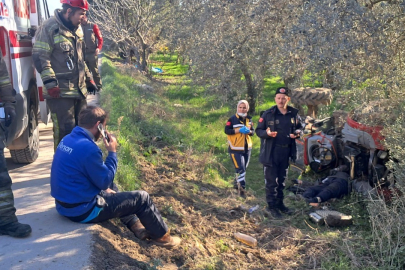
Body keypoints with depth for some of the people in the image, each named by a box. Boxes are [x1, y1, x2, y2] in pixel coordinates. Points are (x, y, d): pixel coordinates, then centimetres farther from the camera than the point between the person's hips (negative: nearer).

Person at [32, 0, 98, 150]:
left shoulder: (77, 29, 16)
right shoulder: (49, 28, -11)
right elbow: (40, 57, -16)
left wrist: (88, 78, 22)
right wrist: (50, 83, -22)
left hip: (79, 89, 9)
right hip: (60, 91, -8)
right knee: (65, 130, -7)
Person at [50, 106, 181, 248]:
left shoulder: (67, 139, 4)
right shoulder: (87, 147, -26)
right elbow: (105, 181, -15)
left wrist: (105, 187, 10)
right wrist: (112, 152, -9)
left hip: (64, 204, 9)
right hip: (82, 210, -9)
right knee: (142, 198, 0)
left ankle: (135, 225, 30)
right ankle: (161, 235, 21)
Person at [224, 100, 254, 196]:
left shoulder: (249, 119, 8)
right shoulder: (232, 119, -9)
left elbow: (253, 131, 10)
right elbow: (226, 130, -14)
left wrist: (249, 131, -13)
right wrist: (239, 130, -22)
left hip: (247, 148, 6)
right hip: (235, 149, -6)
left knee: (243, 168, 17)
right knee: (240, 169, -12)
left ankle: (236, 184, 35)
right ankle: (242, 187, -5)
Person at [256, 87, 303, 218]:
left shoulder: (294, 113, 3)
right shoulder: (268, 114, -8)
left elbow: (299, 127, 16)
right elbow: (258, 130, -5)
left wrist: (297, 133, -7)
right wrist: (267, 133, -26)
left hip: (286, 152, 5)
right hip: (270, 152, -4)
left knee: (282, 180, 17)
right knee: (271, 181, 0)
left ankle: (280, 203, 31)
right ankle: (272, 206, 12)